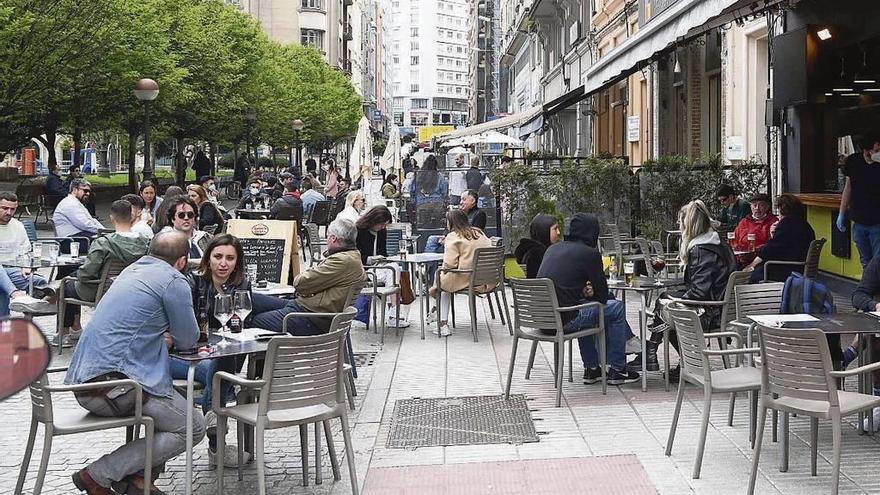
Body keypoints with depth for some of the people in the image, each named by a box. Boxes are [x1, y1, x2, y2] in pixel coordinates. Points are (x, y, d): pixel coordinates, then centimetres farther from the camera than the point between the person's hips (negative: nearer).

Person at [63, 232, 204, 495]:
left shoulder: (132, 270, 20)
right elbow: (188, 340, 0)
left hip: (83, 381, 9)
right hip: (114, 383, -9)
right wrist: (171, 336, 22)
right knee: (193, 429, 0)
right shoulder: (174, 282, -7)